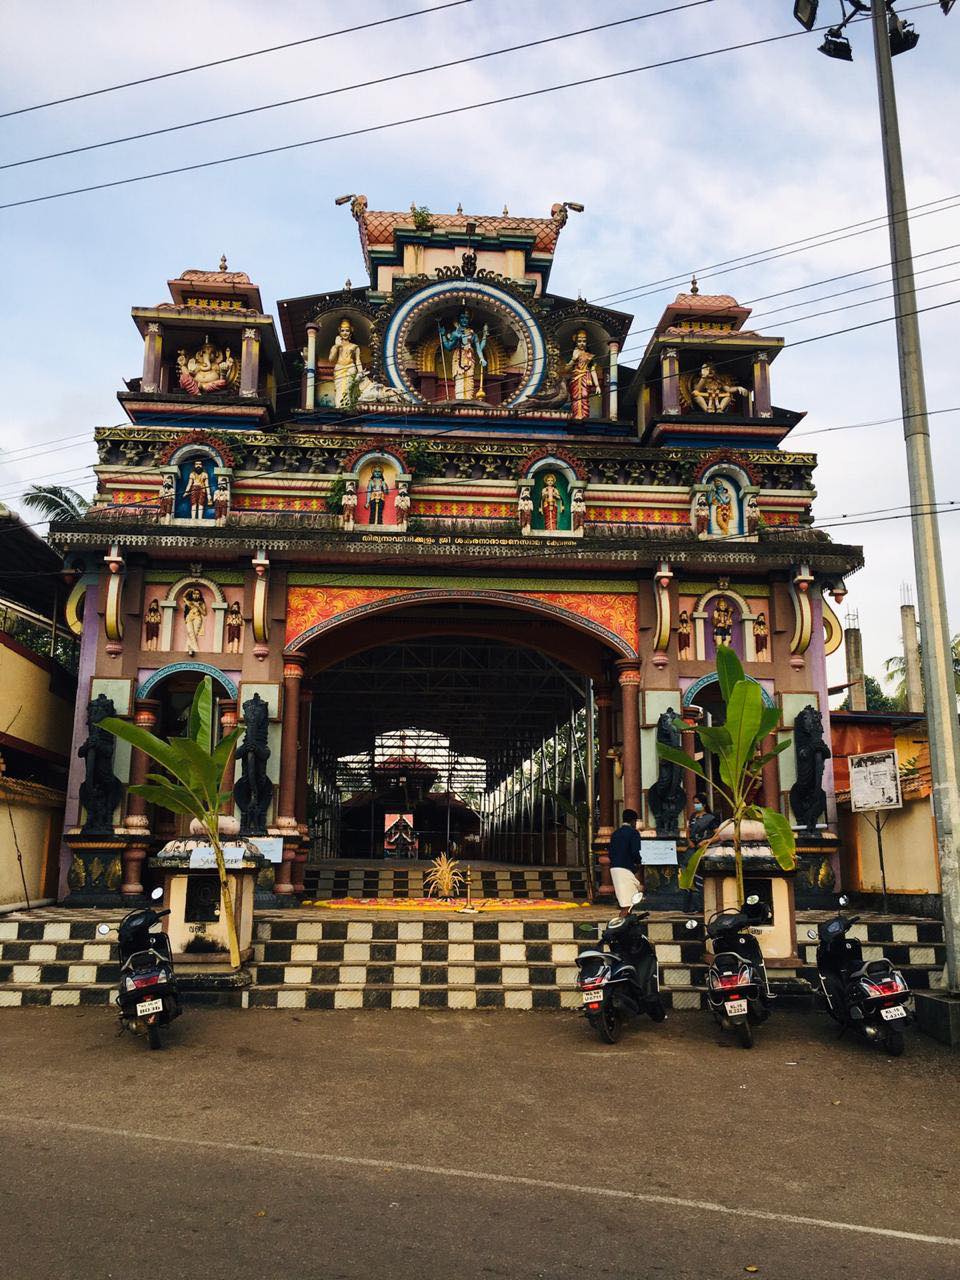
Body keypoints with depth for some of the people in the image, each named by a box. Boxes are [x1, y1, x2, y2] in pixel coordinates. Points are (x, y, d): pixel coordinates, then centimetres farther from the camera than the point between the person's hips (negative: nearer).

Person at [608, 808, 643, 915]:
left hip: (614, 868, 7)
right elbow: (635, 852, -15)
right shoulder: (633, 832, -5)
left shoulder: (615, 833, 17)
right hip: (626, 869, -7)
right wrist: (639, 863, 3)